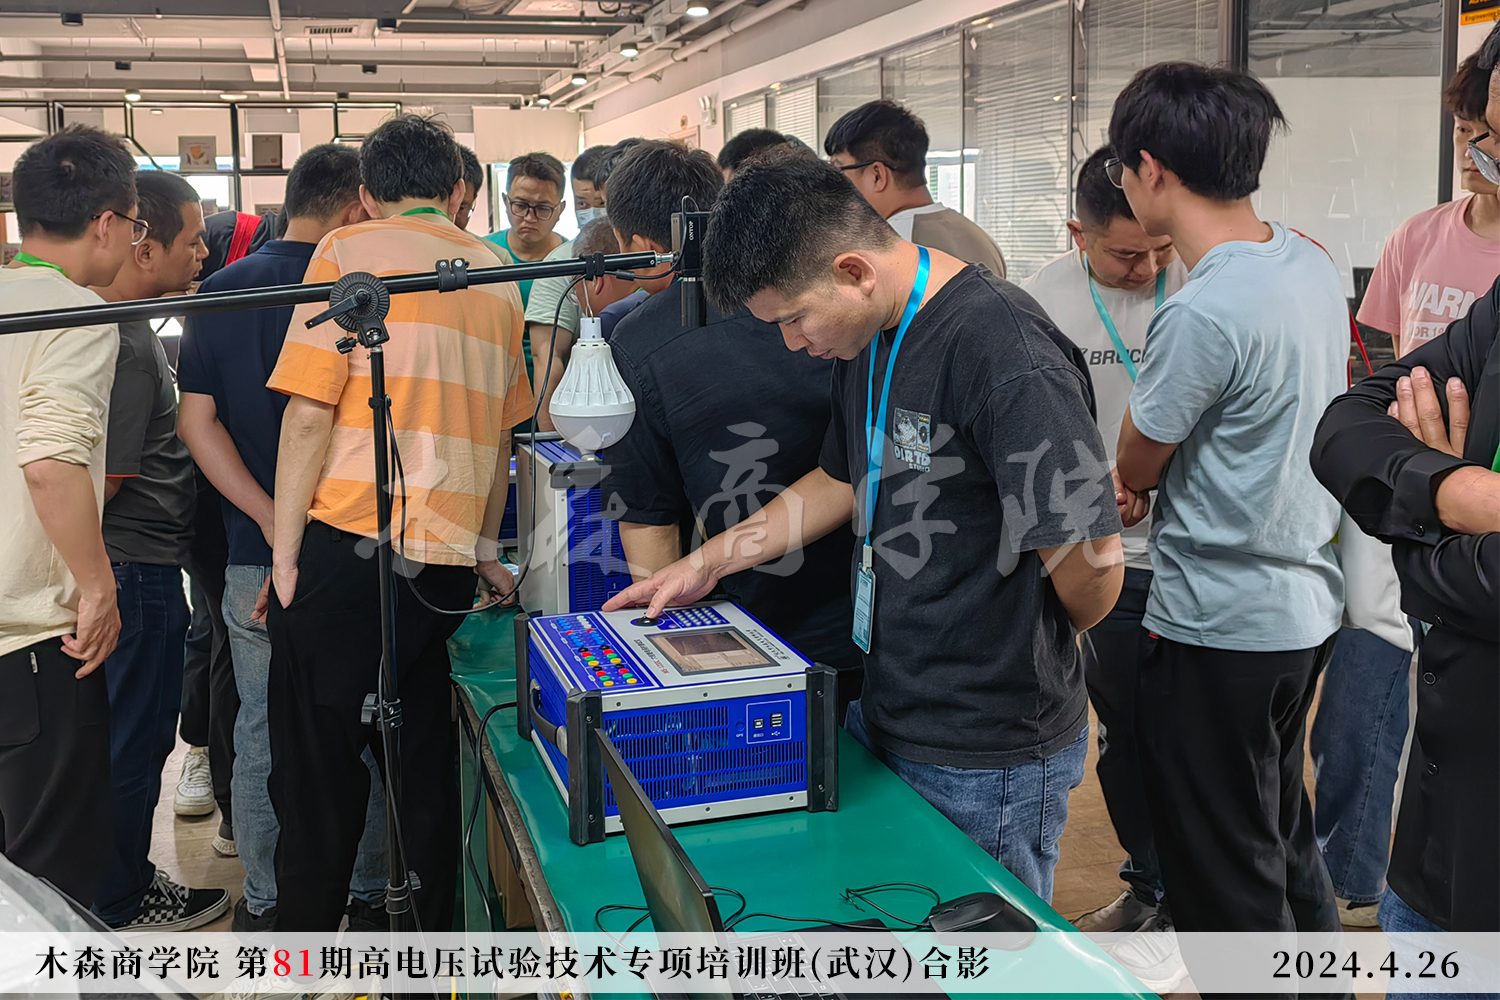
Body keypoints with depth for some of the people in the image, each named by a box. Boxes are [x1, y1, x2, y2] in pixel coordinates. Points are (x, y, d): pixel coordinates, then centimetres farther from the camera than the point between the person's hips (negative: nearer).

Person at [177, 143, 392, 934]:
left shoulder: (219, 292, 3)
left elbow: (196, 420, -3)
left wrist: (270, 519, -9)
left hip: (257, 555, 3)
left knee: (261, 734, 14)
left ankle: (263, 904, 25)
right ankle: (369, 897, 24)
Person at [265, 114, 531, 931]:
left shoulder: (349, 251, -2)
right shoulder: (497, 277, 15)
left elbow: (310, 411, -9)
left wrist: (284, 557, -5)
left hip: (347, 550, -5)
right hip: (448, 563, 5)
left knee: (317, 778, 6)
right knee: (426, 771, 14)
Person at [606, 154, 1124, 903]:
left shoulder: (1007, 356, -25)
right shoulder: (867, 335, 4)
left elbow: (1092, 562, -24)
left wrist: (1033, 652, -4)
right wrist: (709, 561, 16)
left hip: (987, 757, -8)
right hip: (879, 715, 9)